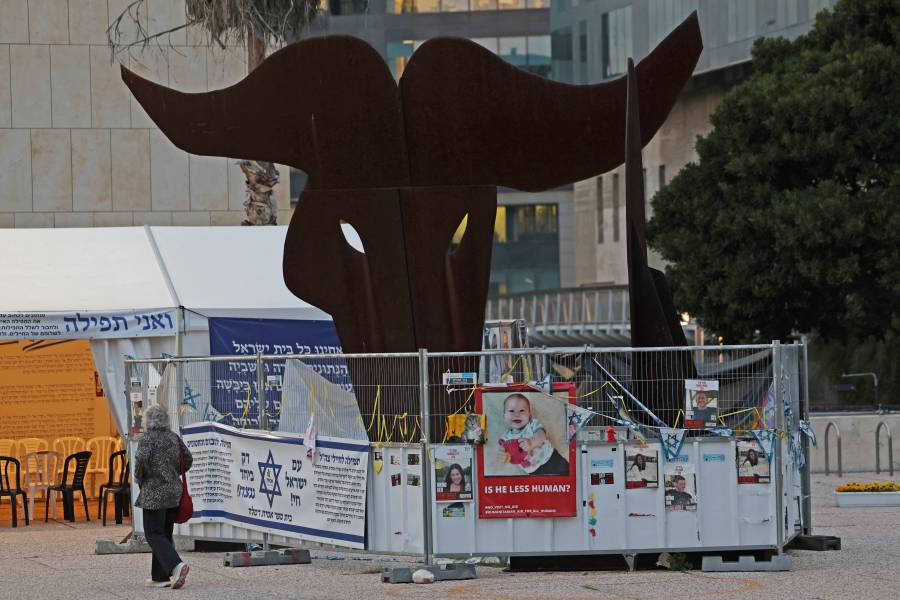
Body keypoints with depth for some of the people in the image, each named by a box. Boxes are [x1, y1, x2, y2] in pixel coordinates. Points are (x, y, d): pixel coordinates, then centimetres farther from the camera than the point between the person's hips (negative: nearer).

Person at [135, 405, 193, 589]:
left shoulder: (147, 438, -10)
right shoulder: (173, 437, 9)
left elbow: (142, 457, -25)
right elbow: (188, 458, 14)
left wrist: (139, 478, -9)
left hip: (154, 493, -7)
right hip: (174, 491, 7)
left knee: (154, 535, -3)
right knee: (165, 534, 13)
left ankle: (176, 565, -23)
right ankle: (160, 577, 14)